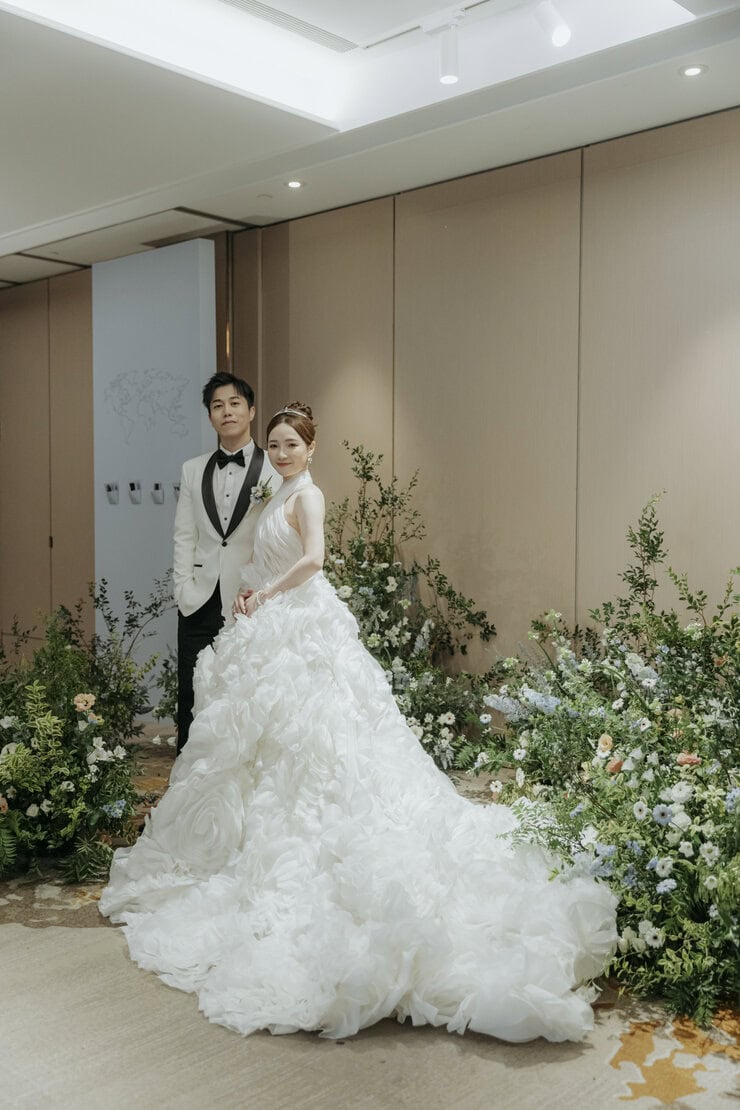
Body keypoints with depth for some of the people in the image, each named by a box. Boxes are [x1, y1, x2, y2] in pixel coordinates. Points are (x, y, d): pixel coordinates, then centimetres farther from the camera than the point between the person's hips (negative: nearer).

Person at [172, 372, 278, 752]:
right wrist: (185, 590, 0)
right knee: (192, 703, 6)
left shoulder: (276, 471, 0)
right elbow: (184, 538, 9)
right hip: (201, 604, 3)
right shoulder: (193, 470, 12)